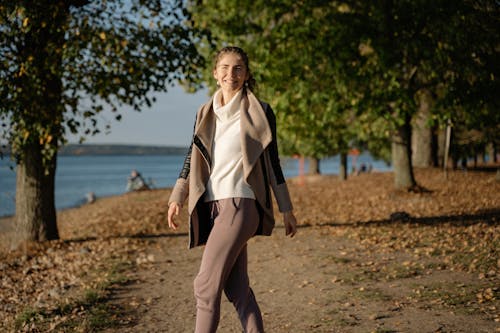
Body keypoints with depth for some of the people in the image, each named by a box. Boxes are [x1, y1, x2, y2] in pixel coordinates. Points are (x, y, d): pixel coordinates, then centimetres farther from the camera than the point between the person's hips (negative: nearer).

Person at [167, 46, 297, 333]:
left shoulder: (258, 112, 0)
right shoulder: (206, 113, 15)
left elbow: (272, 162, 2)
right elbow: (192, 157, 15)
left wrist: (287, 210, 4)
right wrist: (178, 198, 3)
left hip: (239, 204, -6)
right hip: (211, 206, 6)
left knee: (206, 285, -10)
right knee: (236, 288, 7)